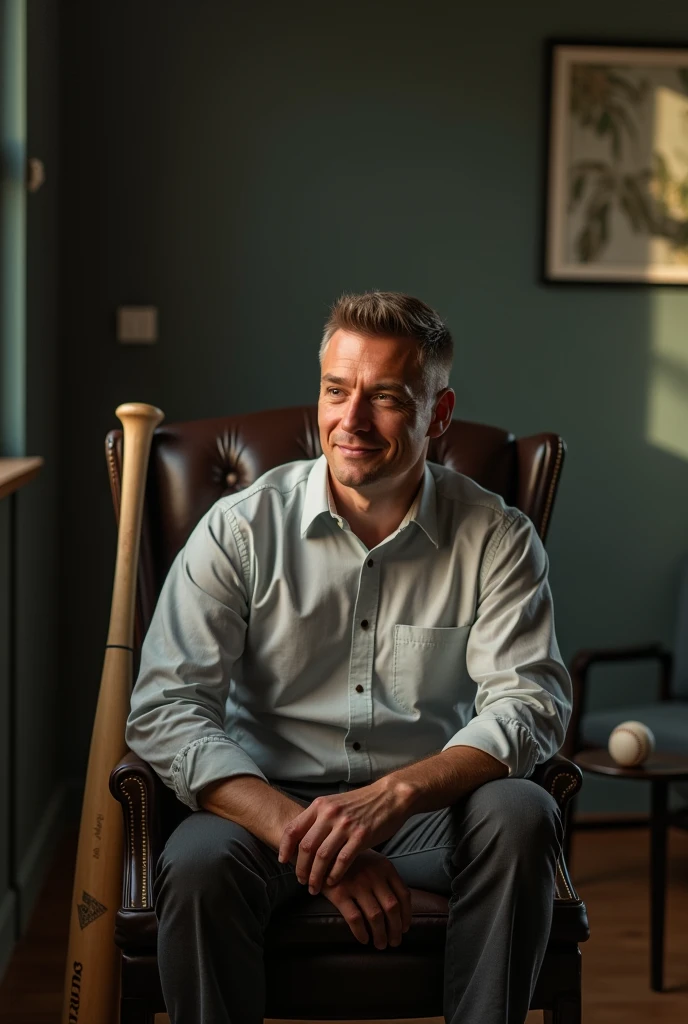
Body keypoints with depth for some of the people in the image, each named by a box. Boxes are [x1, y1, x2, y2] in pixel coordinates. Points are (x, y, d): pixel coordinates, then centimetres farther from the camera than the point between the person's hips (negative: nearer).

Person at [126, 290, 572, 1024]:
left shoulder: (496, 538, -1)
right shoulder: (241, 529, -4)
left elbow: (531, 703, -11)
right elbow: (164, 709, -12)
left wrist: (393, 795, -30)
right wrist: (302, 832, -26)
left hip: (431, 804, 1)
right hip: (272, 799, -1)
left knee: (520, 814, -30)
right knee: (196, 866, -32)